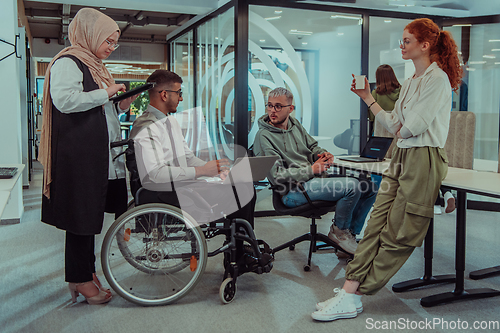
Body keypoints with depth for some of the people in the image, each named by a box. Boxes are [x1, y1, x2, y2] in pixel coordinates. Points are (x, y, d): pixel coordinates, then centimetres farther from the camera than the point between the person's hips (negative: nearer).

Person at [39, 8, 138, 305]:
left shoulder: (95, 66, 20)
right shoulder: (68, 63, -9)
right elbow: (64, 100, -24)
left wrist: (122, 104, 10)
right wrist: (106, 93, -16)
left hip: (95, 152, 10)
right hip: (76, 152, -9)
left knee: (90, 211, 12)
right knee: (80, 212, -3)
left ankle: (86, 272, 23)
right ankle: (80, 280, 7)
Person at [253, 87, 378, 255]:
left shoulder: (294, 124, 14)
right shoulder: (264, 136, -10)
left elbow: (312, 146, 23)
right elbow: (276, 176, -16)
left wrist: (323, 153, -2)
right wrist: (311, 170, -16)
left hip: (314, 179, 9)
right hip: (293, 191, -9)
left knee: (369, 188, 2)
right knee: (352, 186, -25)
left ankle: (350, 234, 12)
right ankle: (339, 231, -2)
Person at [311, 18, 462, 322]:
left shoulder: (438, 78, -8)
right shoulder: (411, 82, 20)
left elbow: (413, 126, -17)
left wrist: (400, 129, 5)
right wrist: (368, 98, 16)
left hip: (424, 159, -9)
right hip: (401, 157, 9)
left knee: (397, 234, -1)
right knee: (376, 225, -1)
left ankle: (354, 295, 3)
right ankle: (349, 292, -2)